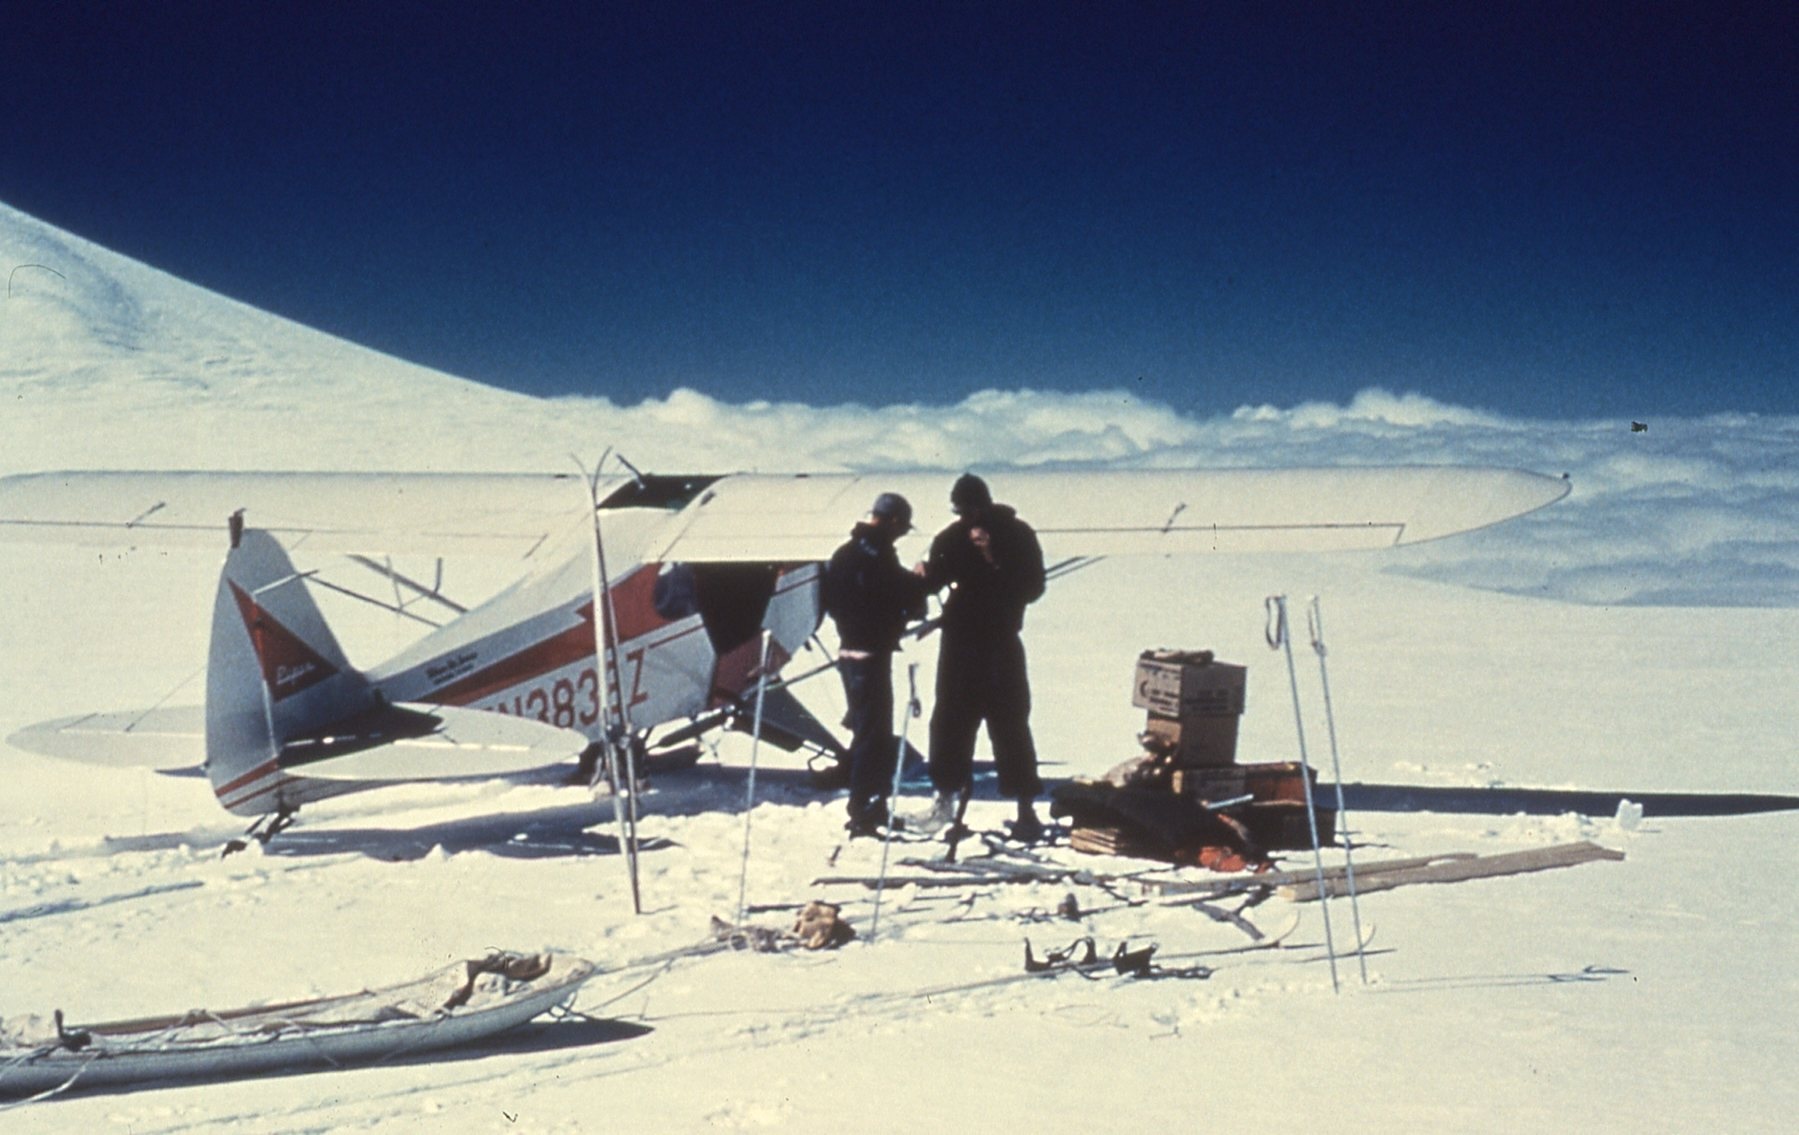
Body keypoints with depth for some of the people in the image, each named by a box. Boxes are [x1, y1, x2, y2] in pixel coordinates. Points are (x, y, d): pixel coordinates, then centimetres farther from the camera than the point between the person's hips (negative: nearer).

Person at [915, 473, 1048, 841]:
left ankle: (1026, 808, -2)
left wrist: (995, 562, -20)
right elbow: (934, 579, 6)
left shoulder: (1017, 535, -2)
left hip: (1001, 643, -3)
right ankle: (947, 793, 22)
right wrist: (926, 575, -17)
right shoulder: (952, 538, 6)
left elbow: (1032, 587, -9)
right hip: (959, 640, 3)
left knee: (1010, 725, -5)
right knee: (949, 719, 5)